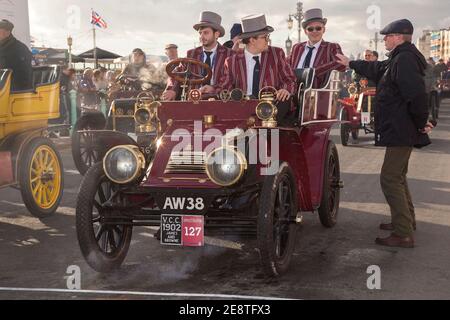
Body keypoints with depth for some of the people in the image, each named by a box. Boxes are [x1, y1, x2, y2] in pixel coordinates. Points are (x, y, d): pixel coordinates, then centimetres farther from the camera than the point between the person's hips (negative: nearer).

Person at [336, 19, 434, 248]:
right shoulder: (398, 59, 13)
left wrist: (421, 123, -18)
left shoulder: (405, 59, -20)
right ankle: (406, 220, 35)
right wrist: (350, 63, 36)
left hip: (401, 130, -11)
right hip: (402, 130, 11)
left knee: (390, 178, -10)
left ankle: (403, 234, -7)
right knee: (397, 176, 21)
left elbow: (416, 94, -27)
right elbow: (376, 69, 30)